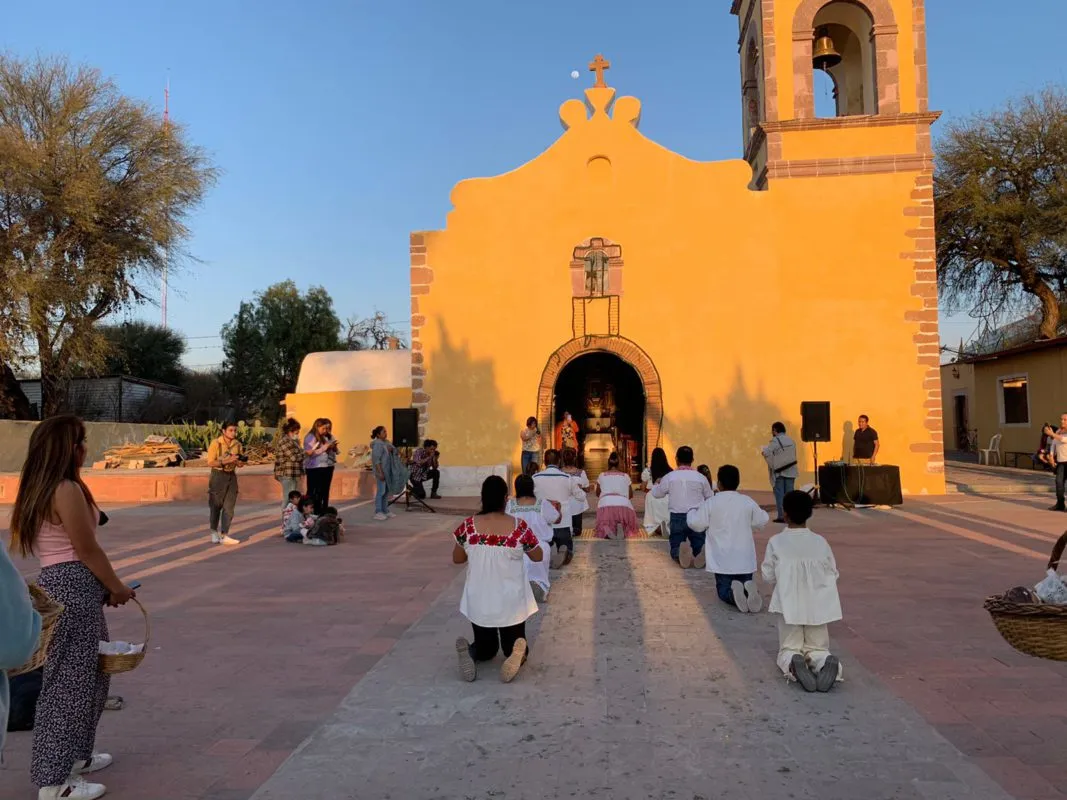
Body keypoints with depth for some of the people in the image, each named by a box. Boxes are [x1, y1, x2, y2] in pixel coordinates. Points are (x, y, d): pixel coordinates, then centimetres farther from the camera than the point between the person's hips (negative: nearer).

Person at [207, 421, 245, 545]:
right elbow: (210, 463, -16)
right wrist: (226, 461, -26)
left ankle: (224, 535, 0)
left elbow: (240, 462, 14)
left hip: (231, 476, 4)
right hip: (218, 476, -4)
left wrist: (240, 462, -10)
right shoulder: (216, 444, -12)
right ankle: (214, 532, 26)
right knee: (216, 506, 8)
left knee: (229, 507, -2)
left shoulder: (237, 444, 4)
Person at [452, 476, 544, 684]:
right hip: (511, 602, -1)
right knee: (513, 644, 20)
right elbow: (538, 556, 3)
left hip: (479, 602, 2)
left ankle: (470, 653, -13)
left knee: (485, 647, 23)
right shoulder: (519, 527, -13)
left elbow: (457, 559, 5)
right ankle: (518, 654, -18)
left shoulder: (468, 526, -10)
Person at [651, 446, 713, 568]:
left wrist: (656, 484, 38)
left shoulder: (670, 477, -2)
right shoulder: (701, 478, -1)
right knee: (699, 546, 13)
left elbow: (656, 493, 15)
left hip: (677, 518, 0)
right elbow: (709, 498, 14)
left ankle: (680, 554, -29)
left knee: (675, 547, 10)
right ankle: (704, 553, -27)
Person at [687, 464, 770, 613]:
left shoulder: (711, 503, -11)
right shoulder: (748, 501, -2)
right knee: (745, 584, 18)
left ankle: (733, 595, -23)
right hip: (745, 560, 2)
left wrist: (692, 512, 16)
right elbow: (762, 521, 11)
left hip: (723, 561, -2)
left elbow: (696, 524, -5)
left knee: (723, 589, 13)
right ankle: (749, 590, -19)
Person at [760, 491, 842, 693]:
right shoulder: (820, 542, -1)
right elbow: (833, 575, 6)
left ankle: (793, 663, -26)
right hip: (818, 606, 2)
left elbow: (768, 576, -2)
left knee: (788, 649, 9)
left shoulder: (776, 542, -8)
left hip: (789, 606, -2)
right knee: (818, 648, 13)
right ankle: (825, 662, -22)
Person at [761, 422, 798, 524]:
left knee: (779, 494, 1)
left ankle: (781, 516, -2)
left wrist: (764, 450, 3)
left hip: (779, 472, -5)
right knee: (789, 494, 7)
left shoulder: (775, 441, -9)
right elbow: (794, 455, 13)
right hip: (790, 471, 5)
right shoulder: (791, 441, 11)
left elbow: (767, 453, -17)